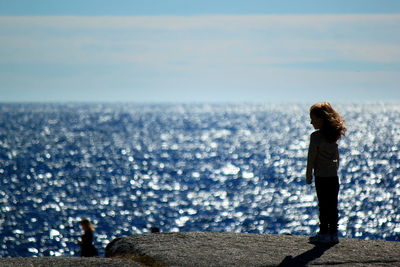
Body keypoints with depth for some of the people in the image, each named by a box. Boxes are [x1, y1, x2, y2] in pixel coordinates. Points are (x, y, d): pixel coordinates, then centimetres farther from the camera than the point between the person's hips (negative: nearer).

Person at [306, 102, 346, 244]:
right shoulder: (333, 135, 9)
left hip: (321, 176, -6)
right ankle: (333, 233, 13)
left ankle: (324, 233, 3)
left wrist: (308, 176, -4)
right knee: (333, 205, 10)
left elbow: (311, 158, -11)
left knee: (323, 205, 0)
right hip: (333, 176, 6)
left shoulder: (316, 136, -12)